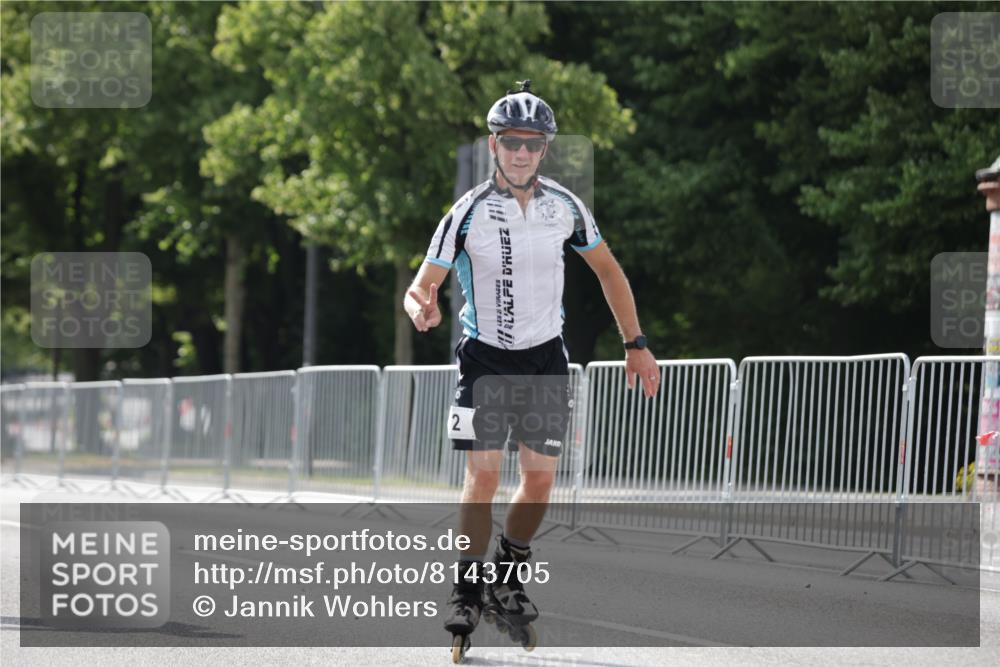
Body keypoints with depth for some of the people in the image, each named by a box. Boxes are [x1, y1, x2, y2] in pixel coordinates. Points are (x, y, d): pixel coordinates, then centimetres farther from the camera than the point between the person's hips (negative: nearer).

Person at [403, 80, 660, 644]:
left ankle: (509, 577, 23)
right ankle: (468, 592, 0)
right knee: (484, 475, -11)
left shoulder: (565, 206, -5)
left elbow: (608, 270, 8)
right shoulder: (470, 212, -14)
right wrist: (422, 309, -37)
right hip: (485, 357, -3)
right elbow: (421, 287, -12)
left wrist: (636, 345, 4)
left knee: (541, 479, 3)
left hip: (546, 357, 3)